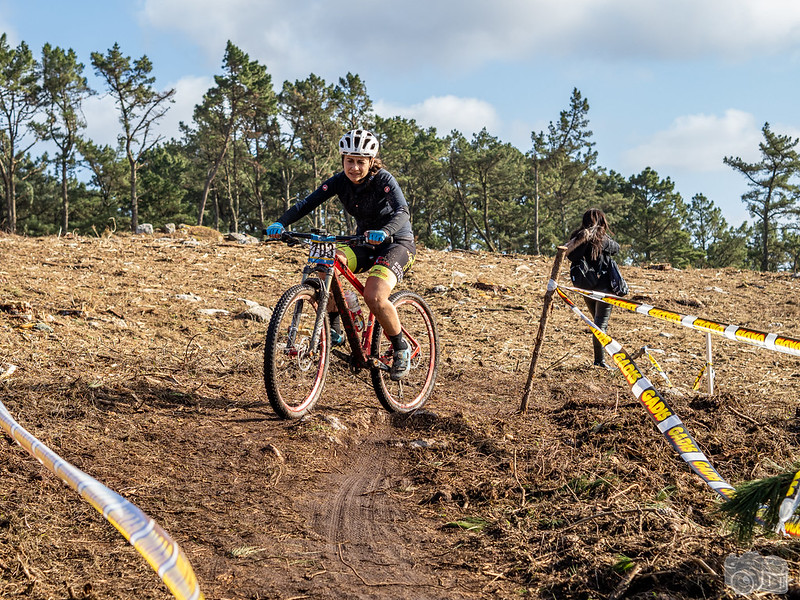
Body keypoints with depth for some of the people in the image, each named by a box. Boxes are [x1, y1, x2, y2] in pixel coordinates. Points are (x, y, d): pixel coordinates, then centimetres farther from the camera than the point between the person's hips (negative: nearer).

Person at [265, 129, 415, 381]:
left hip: (396, 243, -5)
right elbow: (308, 202, -16)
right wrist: (281, 223, -33)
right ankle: (333, 331, -12)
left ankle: (401, 348, -6)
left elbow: (402, 212, -36)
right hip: (365, 243, 5)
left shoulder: (383, 180, -21)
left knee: (374, 297, -30)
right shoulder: (341, 180, -8)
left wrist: (384, 232, -57)